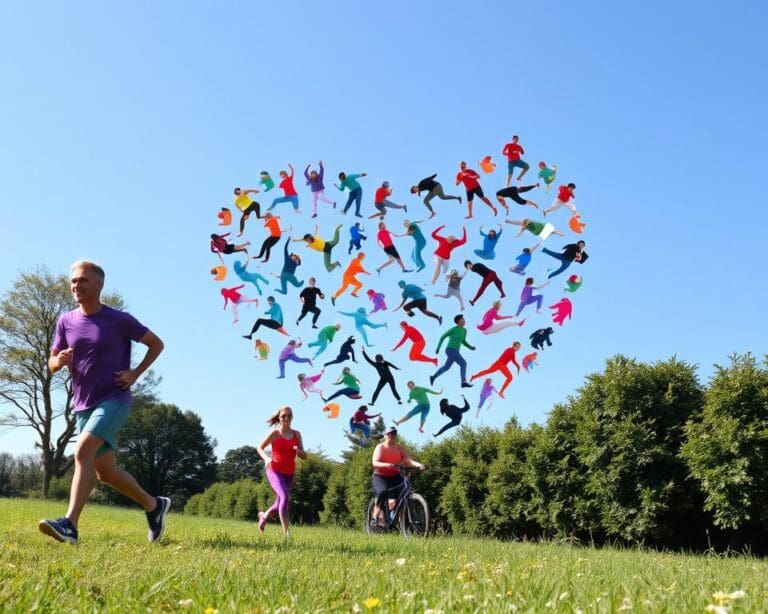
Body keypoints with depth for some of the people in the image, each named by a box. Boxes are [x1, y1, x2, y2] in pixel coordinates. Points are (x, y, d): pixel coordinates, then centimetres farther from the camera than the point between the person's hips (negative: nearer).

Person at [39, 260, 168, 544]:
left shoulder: (119, 320, -7)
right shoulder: (66, 321, 5)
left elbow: (156, 344, 4)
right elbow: (52, 364, 10)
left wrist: (135, 373, -7)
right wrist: (60, 360, -13)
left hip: (114, 400, -6)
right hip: (83, 405, 6)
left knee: (83, 450, -27)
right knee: (105, 471, 11)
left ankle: (70, 524, -31)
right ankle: (154, 505, 30)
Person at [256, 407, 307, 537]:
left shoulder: (296, 434, 4)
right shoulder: (275, 433, -6)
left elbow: (304, 456, 5)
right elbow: (259, 448, 2)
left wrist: (298, 451, -18)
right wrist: (266, 458, -17)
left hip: (289, 474, 5)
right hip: (274, 471, -5)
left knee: (279, 504, 14)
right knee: (285, 497, -26)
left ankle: (264, 516, 46)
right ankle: (286, 532, -24)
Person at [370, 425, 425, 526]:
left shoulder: (400, 448, 4)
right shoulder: (380, 447, -7)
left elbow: (409, 460, -10)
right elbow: (375, 463, -22)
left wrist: (419, 465, -30)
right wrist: (386, 465, -43)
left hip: (394, 477, 4)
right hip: (380, 477, -4)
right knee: (383, 492, -32)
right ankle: (376, 517, -18)